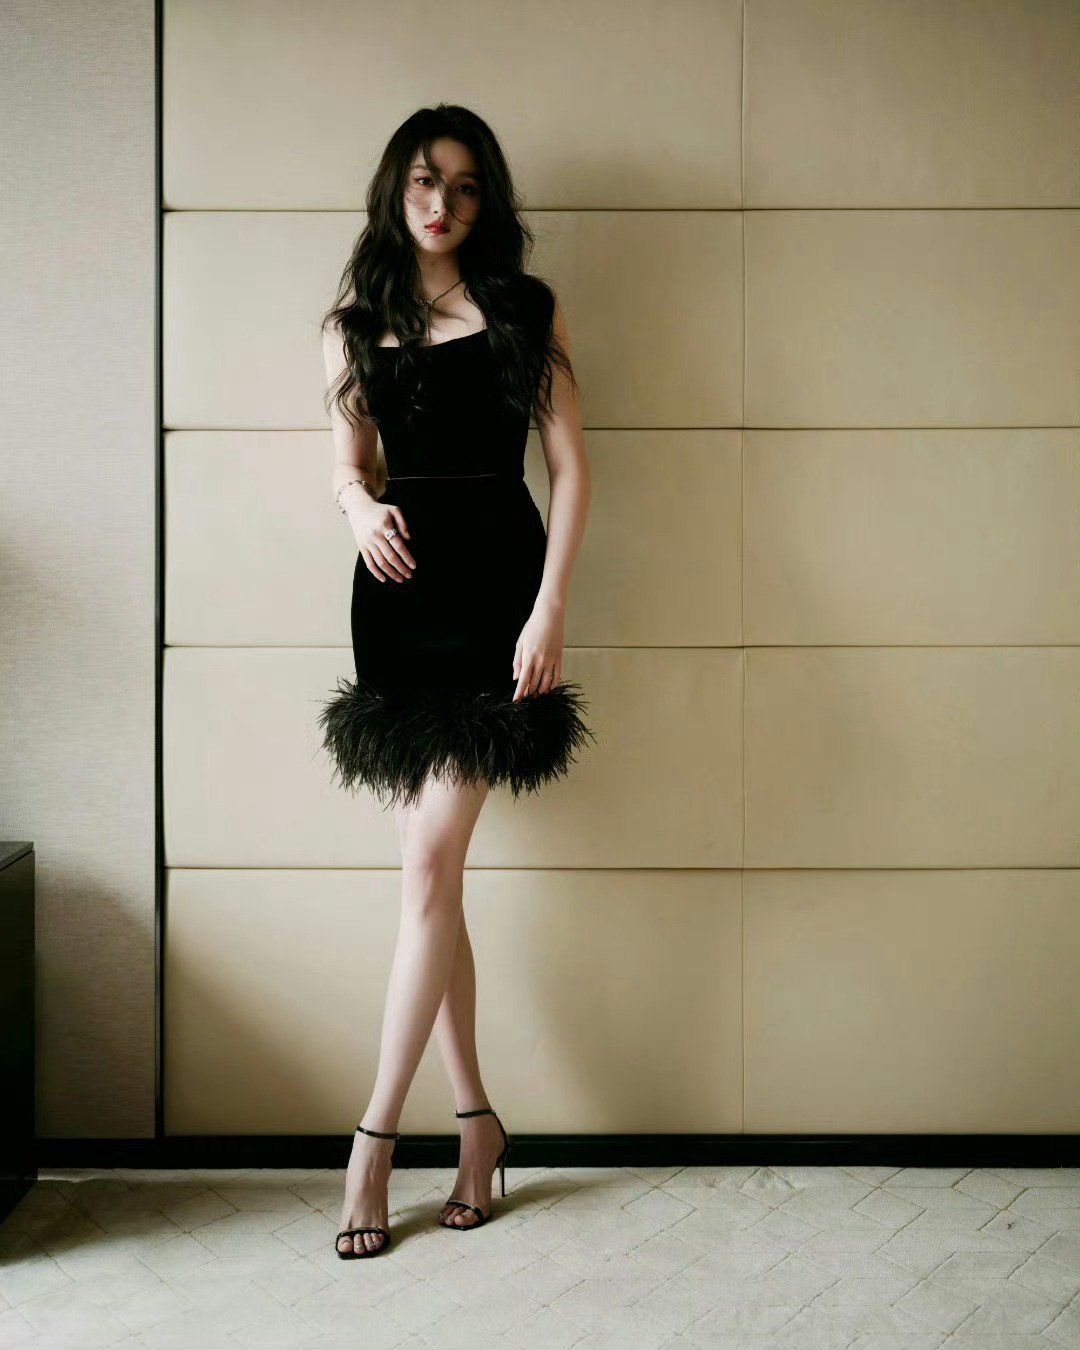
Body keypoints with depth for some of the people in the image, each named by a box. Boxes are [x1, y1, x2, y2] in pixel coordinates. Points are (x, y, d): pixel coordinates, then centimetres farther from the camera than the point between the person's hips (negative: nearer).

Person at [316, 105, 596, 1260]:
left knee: (430, 862, -9)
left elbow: (569, 468, 2)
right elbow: (349, 463, 10)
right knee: (428, 870, 3)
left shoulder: (527, 311, 7)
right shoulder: (354, 324, 15)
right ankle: (475, 1118, 15)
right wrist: (358, 508, -15)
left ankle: (376, 1136, -1)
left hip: (495, 578, -3)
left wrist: (549, 612, -9)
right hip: (399, 588, 4)